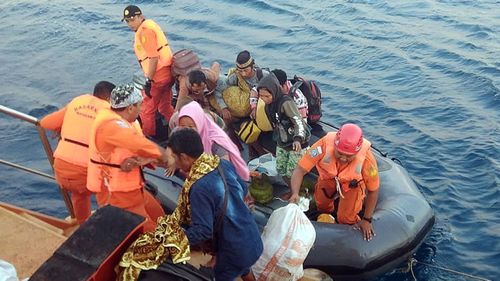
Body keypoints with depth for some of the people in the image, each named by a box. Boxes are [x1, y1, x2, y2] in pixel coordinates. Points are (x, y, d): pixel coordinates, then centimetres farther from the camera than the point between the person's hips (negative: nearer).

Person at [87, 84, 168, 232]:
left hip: (129, 187, 9)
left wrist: (137, 160, -24)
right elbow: (142, 145, -28)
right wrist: (167, 157, -14)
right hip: (116, 193, -9)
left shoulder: (121, 120, 6)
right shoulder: (111, 125, -25)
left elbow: (140, 147, -1)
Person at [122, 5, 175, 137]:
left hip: (159, 75, -10)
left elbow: (154, 57, -22)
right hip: (167, 72, 10)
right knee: (165, 107, 24)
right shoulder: (149, 25, 15)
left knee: (147, 110, 2)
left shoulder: (144, 31, -15)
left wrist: (149, 80, -19)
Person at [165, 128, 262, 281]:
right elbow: (243, 189, 7)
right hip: (252, 238, 7)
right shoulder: (223, 163, -8)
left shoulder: (200, 187, -30)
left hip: (234, 251, -7)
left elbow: (203, 231, -27)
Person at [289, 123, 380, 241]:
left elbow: (373, 190, -23)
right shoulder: (324, 144, -43)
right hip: (328, 177, 2)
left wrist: (367, 220, -14)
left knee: (345, 219, -2)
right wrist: (295, 194, -52)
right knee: (322, 205, 24)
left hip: (352, 183, -2)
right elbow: (300, 170, -35)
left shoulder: (366, 158, -41)